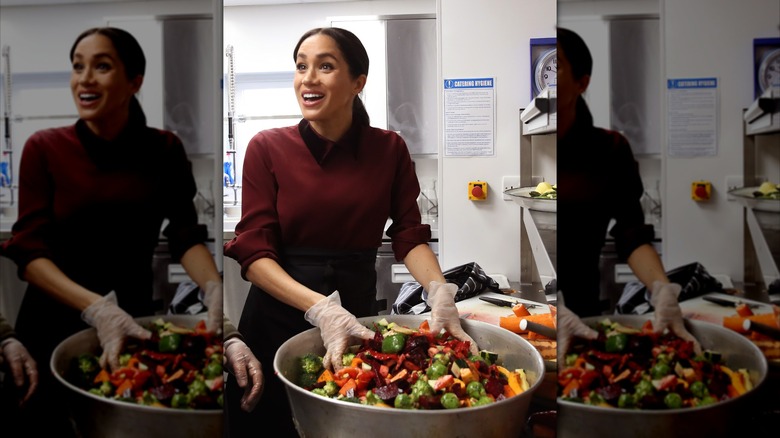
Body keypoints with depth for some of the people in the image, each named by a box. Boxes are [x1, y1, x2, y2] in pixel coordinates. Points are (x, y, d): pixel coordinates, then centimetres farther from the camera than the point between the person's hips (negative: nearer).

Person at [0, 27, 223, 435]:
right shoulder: (44, 148, -9)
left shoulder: (163, 149, -4)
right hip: (55, 326, -1)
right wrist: (96, 307, -31)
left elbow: (186, 236, -8)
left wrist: (215, 289, -28)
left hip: (134, 321, 2)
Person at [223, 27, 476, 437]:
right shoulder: (267, 148, -9)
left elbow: (410, 235, -2)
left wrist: (440, 291, -23)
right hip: (278, 317, -1)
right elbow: (254, 253, -13)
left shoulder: (389, 149, -2)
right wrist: (320, 308, -29)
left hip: (358, 309, 2)